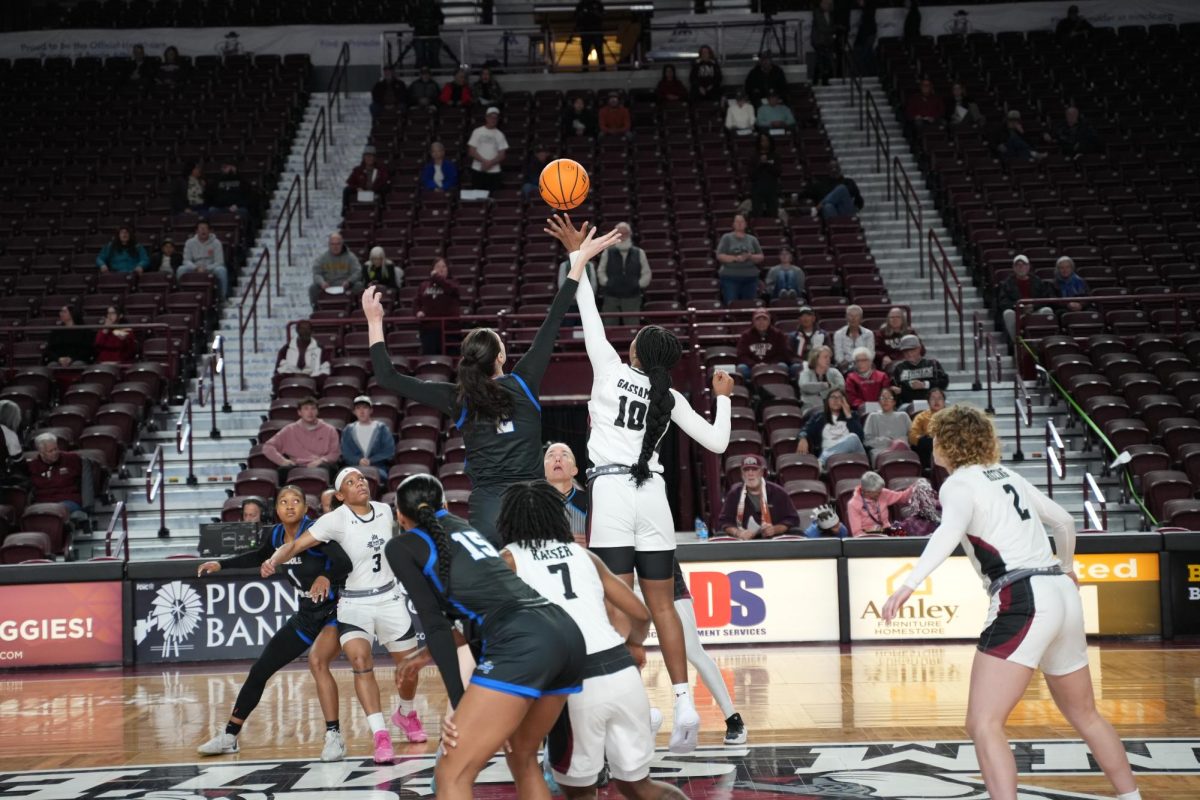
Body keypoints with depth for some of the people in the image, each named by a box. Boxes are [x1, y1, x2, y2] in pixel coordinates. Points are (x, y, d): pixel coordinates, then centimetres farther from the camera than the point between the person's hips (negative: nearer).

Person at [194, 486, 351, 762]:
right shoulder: (274, 535, -1)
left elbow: (344, 563, -34)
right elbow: (258, 557, 23)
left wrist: (326, 576, -53)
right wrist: (221, 564, 16)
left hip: (335, 611, -7)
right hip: (307, 615, 8)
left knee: (317, 661, -32)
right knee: (260, 670, 9)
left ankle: (334, 737, -26)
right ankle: (229, 737, 23)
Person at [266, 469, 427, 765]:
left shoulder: (385, 511, -1)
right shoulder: (336, 519, -15)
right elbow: (296, 544, -22)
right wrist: (274, 560, -39)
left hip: (390, 599, 4)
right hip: (354, 604, -4)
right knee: (361, 661, -27)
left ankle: (406, 714, 42)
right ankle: (381, 735, -24)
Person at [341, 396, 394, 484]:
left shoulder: (381, 429, 13)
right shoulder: (348, 430, 19)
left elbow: (389, 451, 5)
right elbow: (345, 453, 11)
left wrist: (370, 461, -8)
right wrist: (359, 460, -10)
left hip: (377, 469, -1)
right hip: (354, 468, 1)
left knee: (372, 474, -39)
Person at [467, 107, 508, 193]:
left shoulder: (499, 135, 8)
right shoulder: (477, 132, 5)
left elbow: (502, 155, 3)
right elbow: (471, 152, -1)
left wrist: (490, 163, -14)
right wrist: (484, 161, -14)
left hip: (494, 172, 1)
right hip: (478, 170, -1)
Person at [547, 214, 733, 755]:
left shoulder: (611, 370, 1)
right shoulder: (670, 398, 8)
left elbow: (589, 316, 7)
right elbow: (716, 442, 9)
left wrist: (577, 256, 14)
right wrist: (723, 399, 25)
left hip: (610, 491, -3)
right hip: (651, 494, 3)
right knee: (662, 603, 7)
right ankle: (684, 702, 0)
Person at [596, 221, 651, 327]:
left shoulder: (639, 253, 7)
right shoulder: (608, 253, 7)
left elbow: (646, 274, 10)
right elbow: (600, 272, 14)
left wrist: (638, 285, -2)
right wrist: (606, 283, 0)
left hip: (632, 298, 0)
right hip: (611, 298, 0)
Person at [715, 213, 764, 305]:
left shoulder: (752, 239, 13)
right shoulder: (726, 238, 5)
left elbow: (761, 257, 11)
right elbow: (720, 256, -3)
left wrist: (750, 257, -10)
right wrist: (735, 258, -17)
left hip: (750, 277, 3)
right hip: (730, 277, -3)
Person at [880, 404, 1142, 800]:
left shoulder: (959, 484, -3)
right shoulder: (1007, 476, 18)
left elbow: (951, 529, -25)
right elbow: (1064, 521, 28)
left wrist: (910, 583, -36)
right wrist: (1066, 567, 48)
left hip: (1023, 602, -8)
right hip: (1063, 594, 8)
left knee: (983, 724, -11)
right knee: (1085, 716, 25)